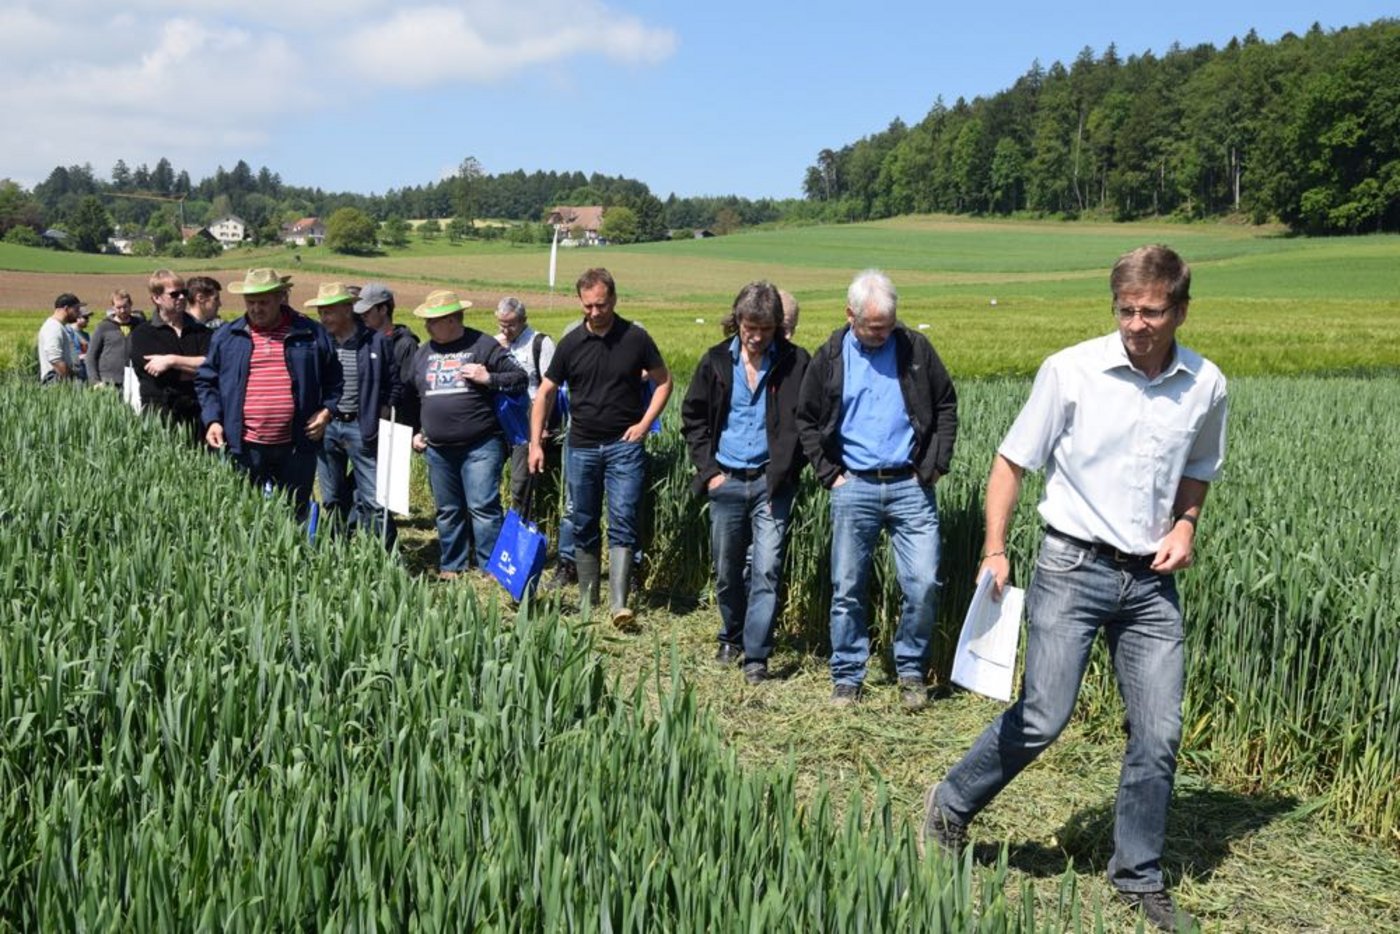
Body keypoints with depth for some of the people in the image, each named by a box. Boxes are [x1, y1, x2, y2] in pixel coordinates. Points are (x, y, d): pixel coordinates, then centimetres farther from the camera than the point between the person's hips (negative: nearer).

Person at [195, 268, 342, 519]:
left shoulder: (311, 334, 5)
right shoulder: (225, 337, 8)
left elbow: (333, 379, 13)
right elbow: (207, 382, 13)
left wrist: (327, 410, -1)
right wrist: (212, 420, 0)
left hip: (296, 448, 0)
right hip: (245, 448, 1)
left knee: (295, 516, 9)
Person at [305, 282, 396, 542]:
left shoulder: (375, 342, -3)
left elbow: (393, 384, 2)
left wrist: (381, 419, -5)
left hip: (361, 428, -3)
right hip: (325, 426, 4)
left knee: (374, 500, -4)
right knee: (332, 500, 13)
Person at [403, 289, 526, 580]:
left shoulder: (483, 345, -3)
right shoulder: (424, 352, 14)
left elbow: (521, 379, -4)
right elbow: (414, 397, 25)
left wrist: (488, 378, -16)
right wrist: (416, 431, 18)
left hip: (480, 446, -6)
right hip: (438, 449, 6)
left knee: (483, 508, -10)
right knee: (447, 511, 13)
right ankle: (451, 567, 25)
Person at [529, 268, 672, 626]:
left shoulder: (636, 338, -4)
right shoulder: (571, 344, 0)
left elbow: (663, 382, 6)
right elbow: (545, 393, 7)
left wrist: (644, 424, -5)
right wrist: (536, 443, 2)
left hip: (625, 446, -2)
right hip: (582, 446, 3)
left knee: (622, 523, -10)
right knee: (584, 527, 9)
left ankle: (619, 604, -13)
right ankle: (587, 601, 21)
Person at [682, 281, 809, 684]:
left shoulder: (795, 362, -6)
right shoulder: (717, 361, 2)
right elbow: (693, 416, 10)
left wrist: (785, 472, -10)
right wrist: (708, 469, 3)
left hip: (772, 483, -3)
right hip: (727, 481, 3)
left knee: (766, 570, -8)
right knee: (726, 571, 13)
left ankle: (756, 655, -1)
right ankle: (731, 638, 34)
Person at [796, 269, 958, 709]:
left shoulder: (915, 348, 2)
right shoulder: (830, 358, 2)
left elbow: (946, 406, 10)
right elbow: (806, 421, 11)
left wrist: (936, 465, 2)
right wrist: (829, 473, 2)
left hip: (911, 485, 0)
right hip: (854, 487, 1)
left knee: (923, 584, -5)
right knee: (847, 588, 5)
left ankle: (911, 672, 14)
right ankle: (847, 676, 19)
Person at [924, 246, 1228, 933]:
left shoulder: (1206, 385, 3)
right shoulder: (1071, 370, -9)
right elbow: (1011, 462, -2)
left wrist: (1185, 524, 1)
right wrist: (995, 549, -10)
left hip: (1152, 581, 4)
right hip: (1073, 568, -3)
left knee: (1159, 733, 4)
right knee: (1041, 718, -5)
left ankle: (1138, 876, 24)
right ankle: (950, 808, 20)